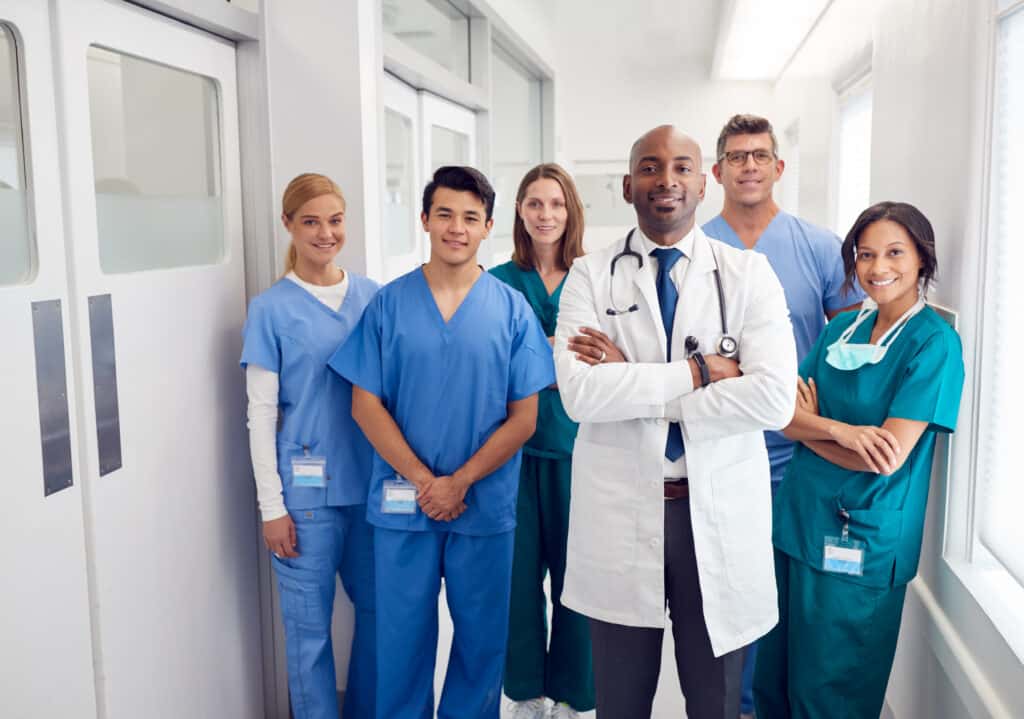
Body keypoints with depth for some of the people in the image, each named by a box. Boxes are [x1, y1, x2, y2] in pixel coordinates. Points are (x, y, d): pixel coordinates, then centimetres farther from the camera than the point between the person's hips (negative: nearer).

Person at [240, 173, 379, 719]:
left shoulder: (371, 296, 5)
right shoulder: (271, 309, -4)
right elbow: (261, 414, -4)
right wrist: (271, 506, -7)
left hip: (372, 483, 4)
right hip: (307, 491, -3)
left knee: (377, 609, 13)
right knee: (309, 624, 6)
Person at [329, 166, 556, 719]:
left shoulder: (512, 309, -1)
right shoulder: (389, 304, -1)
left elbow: (523, 418, -3)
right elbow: (365, 404, -2)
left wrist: (460, 482, -12)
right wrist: (423, 481, -11)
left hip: (485, 506, 0)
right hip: (403, 504, 0)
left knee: (481, 635, 13)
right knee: (402, 634, 11)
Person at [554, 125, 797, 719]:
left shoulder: (750, 274, -1)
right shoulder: (590, 277, -1)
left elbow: (775, 398, -15)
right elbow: (579, 394, -15)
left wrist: (632, 382, -15)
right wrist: (696, 371, -18)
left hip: (720, 513, 0)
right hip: (619, 514, 1)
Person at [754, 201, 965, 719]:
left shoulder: (934, 343, -10)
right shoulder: (841, 328, 8)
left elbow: (887, 456, -18)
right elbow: (784, 416, 1)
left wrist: (809, 423, -6)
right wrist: (839, 430, -18)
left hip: (859, 541, -5)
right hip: (798, 518, 6)